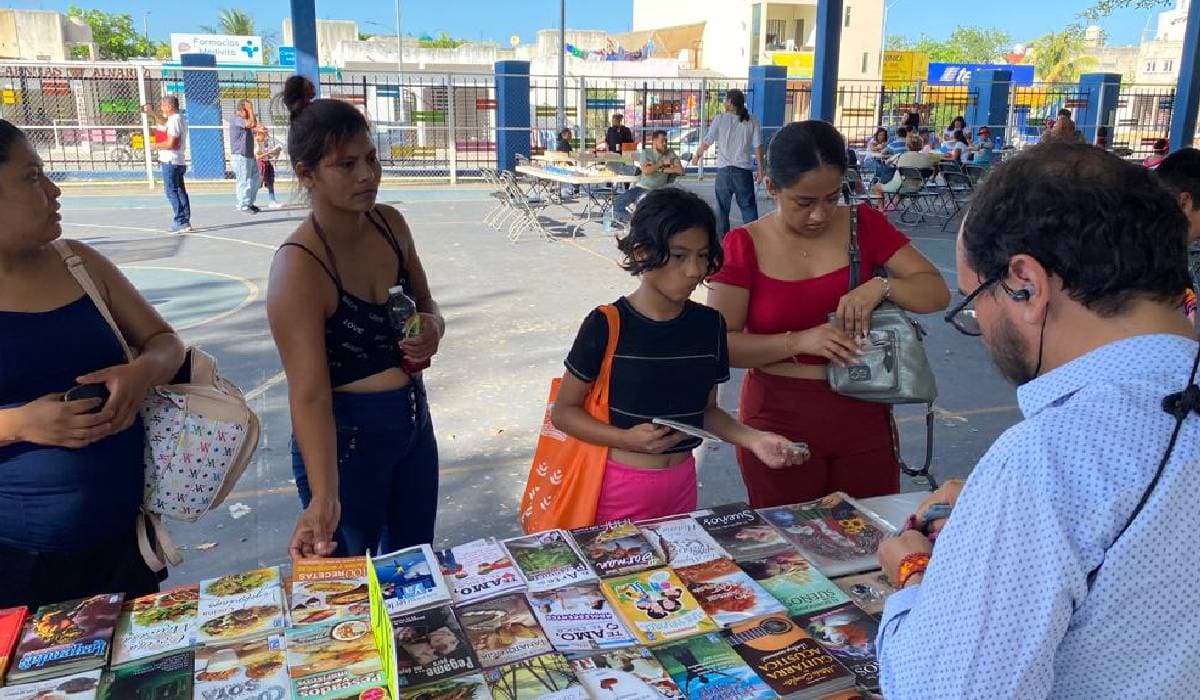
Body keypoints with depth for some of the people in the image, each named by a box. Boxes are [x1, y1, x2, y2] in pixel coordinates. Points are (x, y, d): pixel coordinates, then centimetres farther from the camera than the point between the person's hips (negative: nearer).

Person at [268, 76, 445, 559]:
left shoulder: (390, 224, -3)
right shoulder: (299, 268, -23)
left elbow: (425, 303, 12)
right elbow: (310, 395, -27)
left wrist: (432, 327, -12)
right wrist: (324, 499, -37)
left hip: (413, 422, 7)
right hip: (345, 438, -6)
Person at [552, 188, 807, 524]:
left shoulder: (708, 324, -1)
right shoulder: (606, 326, -14)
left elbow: (706, 410, 9)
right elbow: (564, 411, -8)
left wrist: (753, 438, -7)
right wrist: (628, 439, -21)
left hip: (682, 483, 4)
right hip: (620, 489, -4)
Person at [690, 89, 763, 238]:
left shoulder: (720, 119, -4)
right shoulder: (752, 122, -2)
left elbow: (706, 142, 2)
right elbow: (758, 147, -3)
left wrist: (697, 156, 20)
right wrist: (760, 170, 5)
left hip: (724, 170, 0)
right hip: (744, 170, 0)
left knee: (722, 207, 10)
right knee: (748, 206, 7)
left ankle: (722, 238, 15)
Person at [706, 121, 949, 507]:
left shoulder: (865, 225, 0)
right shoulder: (744, 246, -6)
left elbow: (937, 293, -1)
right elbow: (720, 344, -11)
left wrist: (880, 286, -20)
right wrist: (800, 340, -22)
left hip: (862, 417, 2)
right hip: (778, 420, -2)